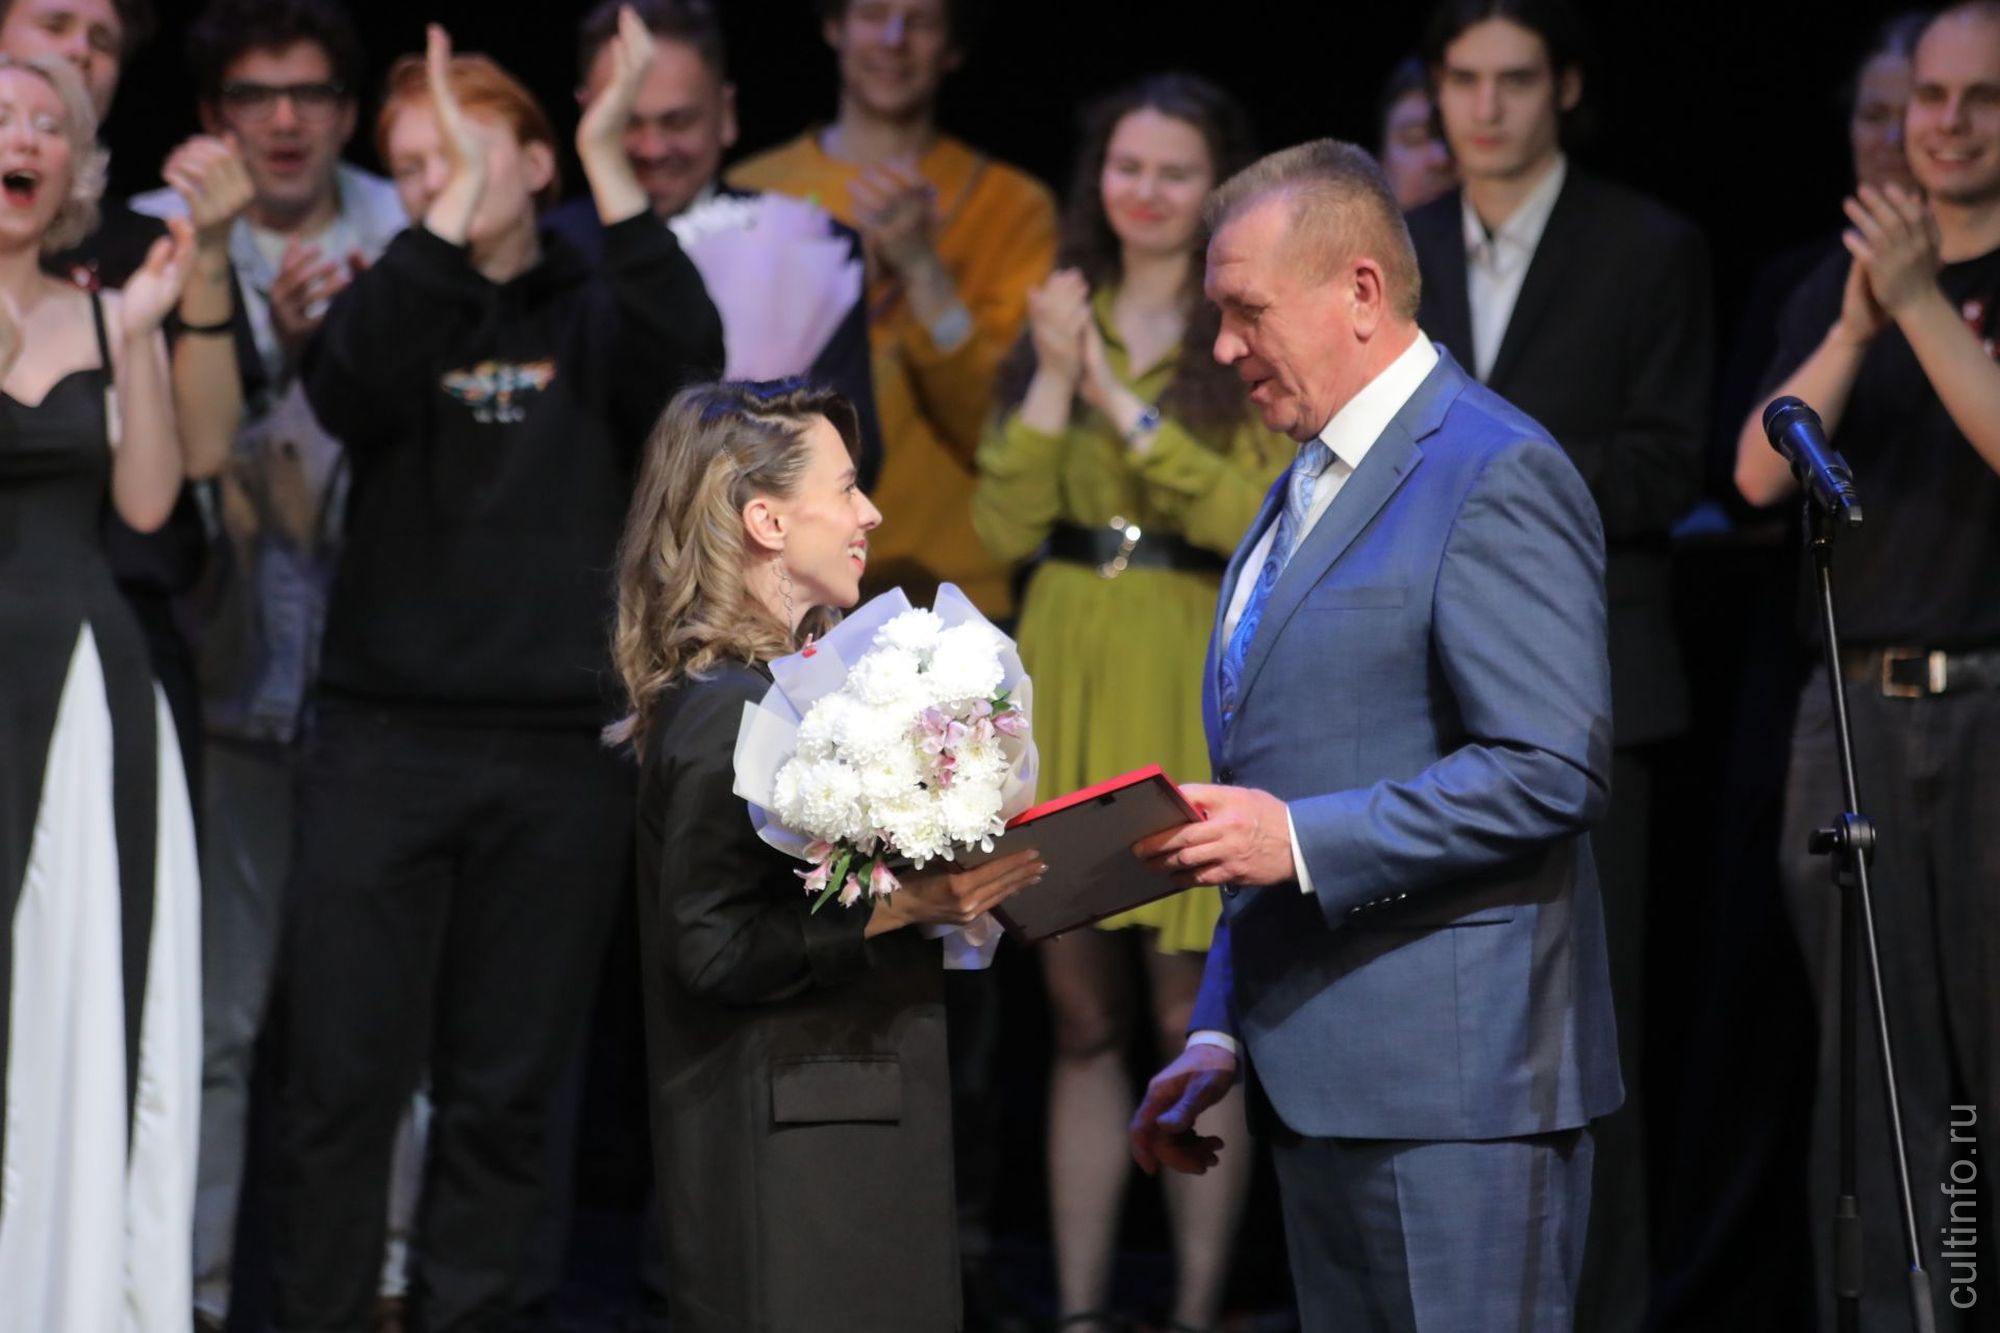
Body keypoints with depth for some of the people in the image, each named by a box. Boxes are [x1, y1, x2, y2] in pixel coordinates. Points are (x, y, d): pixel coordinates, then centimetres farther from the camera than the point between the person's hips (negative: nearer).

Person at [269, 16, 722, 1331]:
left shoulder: (593, 321, 8)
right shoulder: (398, 303, 7)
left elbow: (690, 362, -14)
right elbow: (346, 387, -16)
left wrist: (610, 164, -19)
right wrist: (454, 213, -25)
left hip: (562, 751, 1)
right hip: (386, 738, 0)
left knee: (506, 1093, 5)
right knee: (346, 1076, -4)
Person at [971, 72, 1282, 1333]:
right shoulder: (1060, 323, 11)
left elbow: (1259, 521, -12)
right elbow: (1007, 525, 3)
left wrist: (1124, 404, -14)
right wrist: (1055, 381, -8)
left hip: (1194, 686, -4)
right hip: (1069, 674, 4)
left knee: (1191, 1017, -2)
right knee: (1083, 1021, 6)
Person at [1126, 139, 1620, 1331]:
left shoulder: (1495, 476, -10)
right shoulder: (1305, 492, 21)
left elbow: (1557, 772, -19)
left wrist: (1303, 840, -22)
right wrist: (1221, 1036, 18)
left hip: (1454, 1084, -9)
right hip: (1321, 1084, 9)